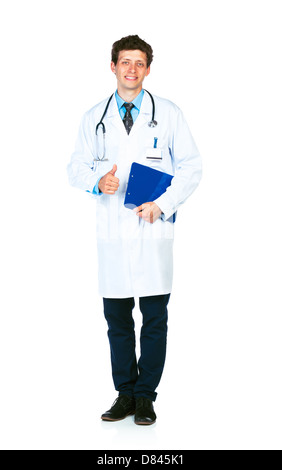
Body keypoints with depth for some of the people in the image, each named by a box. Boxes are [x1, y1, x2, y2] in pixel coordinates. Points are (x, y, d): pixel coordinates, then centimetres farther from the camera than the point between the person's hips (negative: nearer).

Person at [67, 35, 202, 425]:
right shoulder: (93, 118, 11)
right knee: (116, 317, 7)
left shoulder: (169, 114, 5)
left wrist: (164, 204, -9)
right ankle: (125, 395, 19)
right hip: (112, 231, 2)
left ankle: (145, 397, 14)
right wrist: (97, 181, -9)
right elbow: (76, 167, 13)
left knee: (155, 318, 1)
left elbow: (191, 166, 4)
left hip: (154, 229, -2)